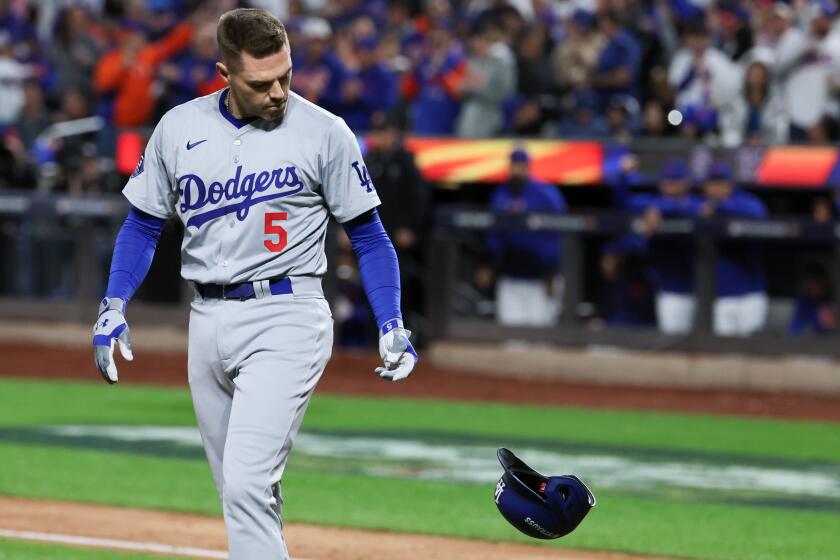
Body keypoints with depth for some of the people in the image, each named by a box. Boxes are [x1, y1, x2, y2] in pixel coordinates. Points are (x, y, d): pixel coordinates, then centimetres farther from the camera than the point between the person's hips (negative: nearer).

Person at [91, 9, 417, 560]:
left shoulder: (324, 132, -5)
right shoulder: (178, 128, 5)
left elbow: (368, 234, 2)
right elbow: (143, 224, 15)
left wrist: (392, 326, -9)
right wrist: (113, 309, 2)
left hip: (286, 318, -5)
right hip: (208, 322, 5)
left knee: (248, 483, -19)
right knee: (241, 494, 10)